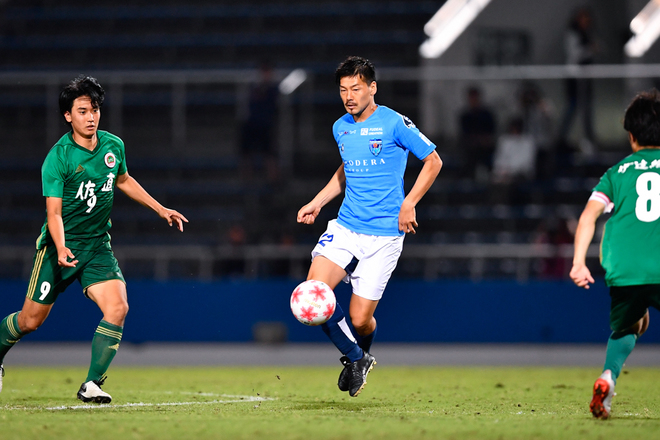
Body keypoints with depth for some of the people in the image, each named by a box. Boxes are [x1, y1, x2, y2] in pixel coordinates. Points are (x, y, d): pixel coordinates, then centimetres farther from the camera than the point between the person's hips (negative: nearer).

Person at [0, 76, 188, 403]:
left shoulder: (114, 146, 0)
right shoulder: (58, 158, -17)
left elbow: (123, 180, 21)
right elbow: (54, 212, -22)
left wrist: (160, 209, 21)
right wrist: (61, 248, -39)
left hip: (97, 246, 4)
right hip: (61, 245, -4)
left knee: (117, 308, -18)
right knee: (31, 320, 4)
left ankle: (92, 385, -12)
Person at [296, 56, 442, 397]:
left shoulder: (394, 124, -9)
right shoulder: (341, 128, 9)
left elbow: (433, 161, -2)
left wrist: (409, 204, -10)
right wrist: (317, 202, 17)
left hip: (384, 234, -5)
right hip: (345, 226, 5)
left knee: (360, 318, -5)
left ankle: (361, 357, 33)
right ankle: (355, 359, 7)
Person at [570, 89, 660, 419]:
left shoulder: (617, 173, 14)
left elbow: (589, 215, 2)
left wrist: (578, 262, -1)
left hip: (624, 272, 2)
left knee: (624, 331, 22)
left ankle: (608, 377, -5)